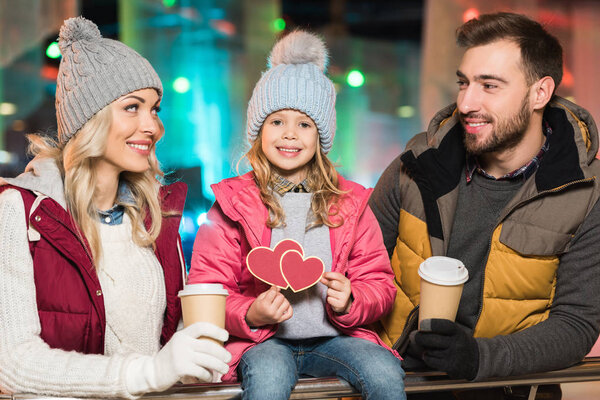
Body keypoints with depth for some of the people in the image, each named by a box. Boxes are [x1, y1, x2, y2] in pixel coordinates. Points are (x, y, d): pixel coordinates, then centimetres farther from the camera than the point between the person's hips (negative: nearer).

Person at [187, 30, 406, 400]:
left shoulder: (350, 202, 10)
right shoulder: (233, 203, 3)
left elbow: (378, 282, 10)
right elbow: (207, 292, 1)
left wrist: (350, 302, -13)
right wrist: (250, 315, -20)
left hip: (334, 337, 2)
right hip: (263, 341, -2)